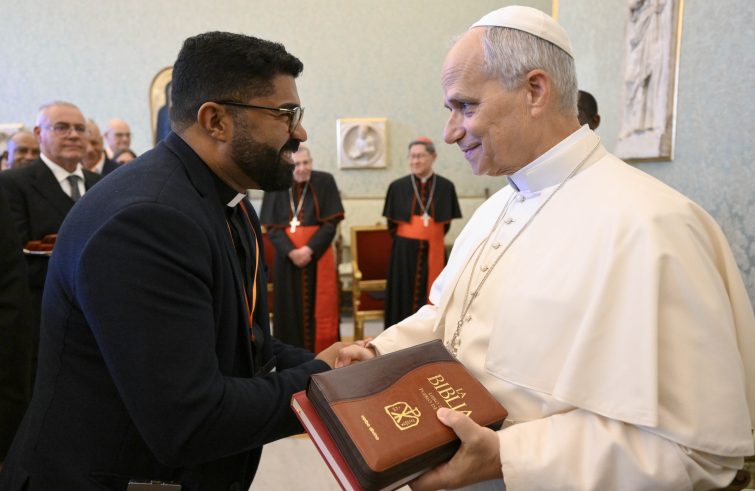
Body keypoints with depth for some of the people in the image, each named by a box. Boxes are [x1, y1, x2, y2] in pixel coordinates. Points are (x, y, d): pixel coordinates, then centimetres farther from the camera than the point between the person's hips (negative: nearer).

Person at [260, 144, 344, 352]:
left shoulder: (325, 182, -2)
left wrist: (310, 249, -16)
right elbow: (271, 227, -1)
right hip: (286, 256, 1)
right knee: (290, 307, 5)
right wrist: (291, 251, -15)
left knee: (320, 308, 2)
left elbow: (331, 222, -5)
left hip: (317, 255, -1)